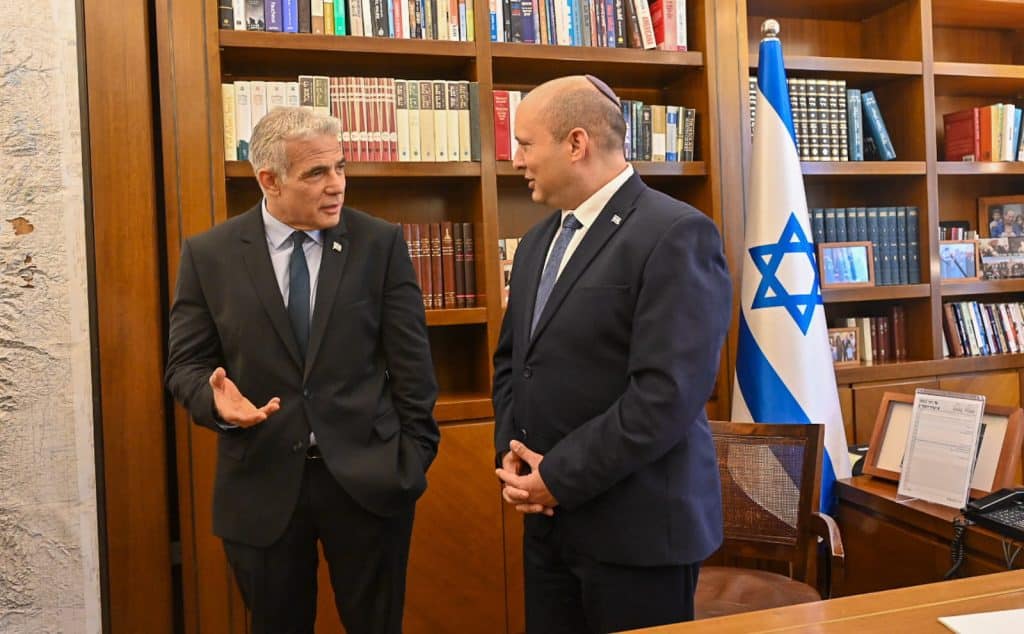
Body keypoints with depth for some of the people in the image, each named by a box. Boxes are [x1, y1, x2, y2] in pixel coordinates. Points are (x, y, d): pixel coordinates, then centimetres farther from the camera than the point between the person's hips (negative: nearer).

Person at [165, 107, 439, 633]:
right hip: (261, 484, 1)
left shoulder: (381, 244, -2)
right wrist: (219, 401, -18)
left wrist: (415, 453, -2)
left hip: (368, 477, 0)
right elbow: (185, 364, 3)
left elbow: (410, 361, -1)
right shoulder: (208, 254, -1)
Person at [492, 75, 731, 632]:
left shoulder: (676, 235, -15)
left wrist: (560, 477, -16)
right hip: (548, 520, 7)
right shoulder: (538, 242, 12)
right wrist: (511, 453, 1)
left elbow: (668, 393, -22)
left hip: (636, 525, -7)